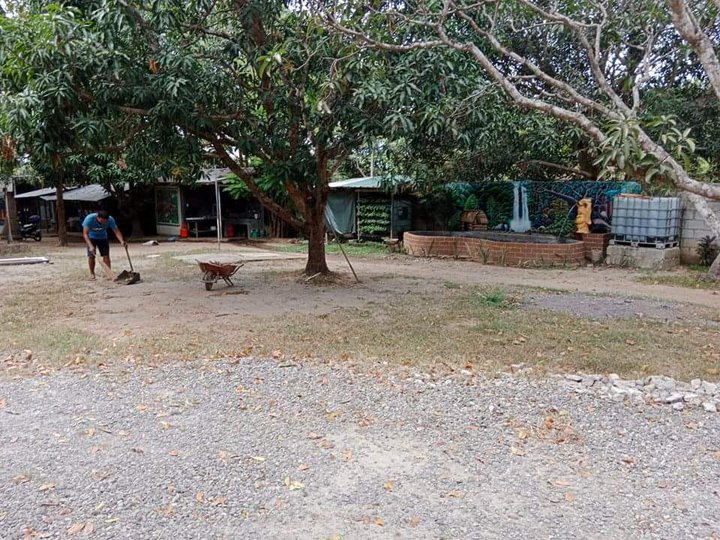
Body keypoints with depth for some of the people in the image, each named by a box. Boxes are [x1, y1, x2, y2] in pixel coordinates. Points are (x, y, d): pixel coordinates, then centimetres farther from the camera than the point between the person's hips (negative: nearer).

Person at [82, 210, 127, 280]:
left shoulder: (110, 219, -28)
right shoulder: (89, 218, -34)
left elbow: (116, 231, -29)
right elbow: (85, 233, -37)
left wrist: (122, 241, -48)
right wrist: (90, 246, -50)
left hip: (102, 238, 2)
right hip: (91, 238, -2)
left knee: (106, 255, -8)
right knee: (91, 256, -10)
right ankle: (92, 274, 5)